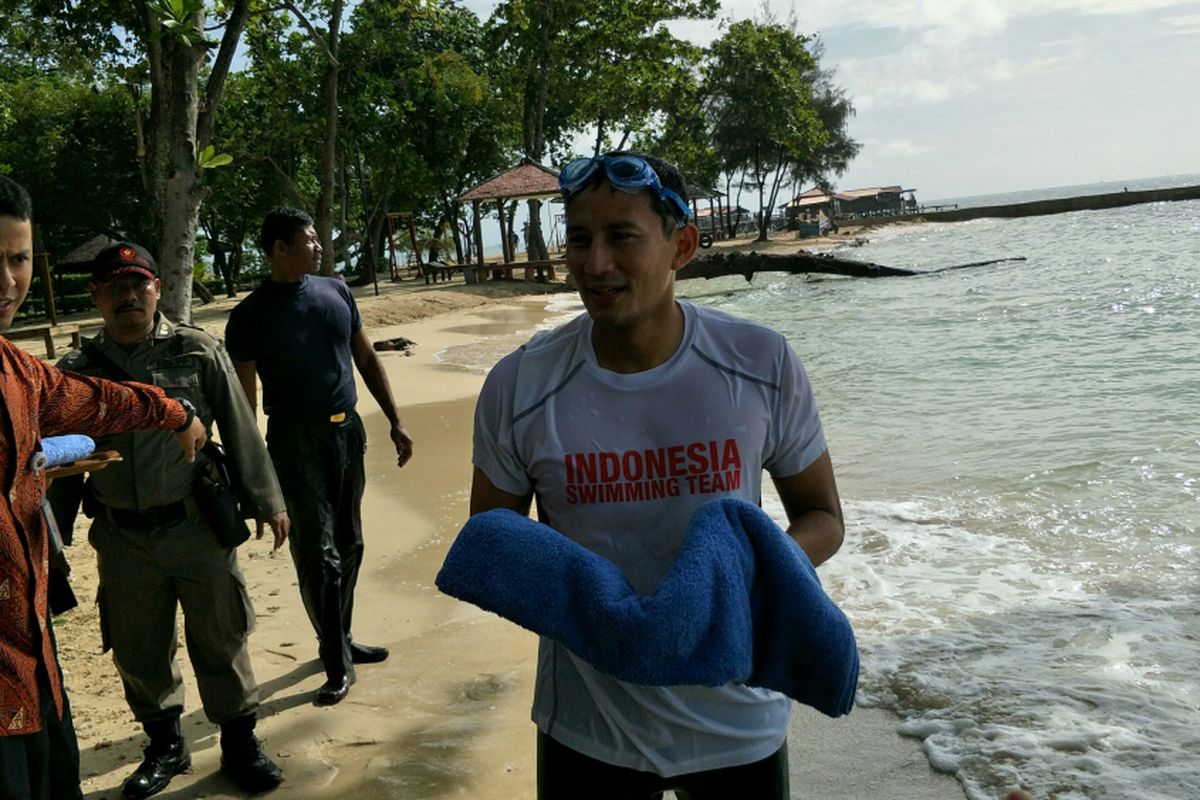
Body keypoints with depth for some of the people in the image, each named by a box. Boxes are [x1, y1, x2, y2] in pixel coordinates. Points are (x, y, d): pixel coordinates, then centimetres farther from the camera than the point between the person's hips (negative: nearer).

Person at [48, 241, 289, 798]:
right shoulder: (78, 371, 4)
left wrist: (266, 500, 1)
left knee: (221, 638, 8)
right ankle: (165, 745, 35)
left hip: (197, 527, -2)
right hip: (123, 538, 2)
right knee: (138, 649, 13)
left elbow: (240, 430, 1)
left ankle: (239, 742, 27)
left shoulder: (198, 352, -2)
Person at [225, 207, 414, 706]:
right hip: (295, 441, -5)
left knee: (348, 546, 13)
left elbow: (366, 359, 13)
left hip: (348, 432, 5)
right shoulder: (251, 316, -7)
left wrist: (394, 421, 9)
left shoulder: (336, 291, 7)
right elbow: (244, 398, -6)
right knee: (317, 553, -5)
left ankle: (341, 641, 29)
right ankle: (337, 664, 4)